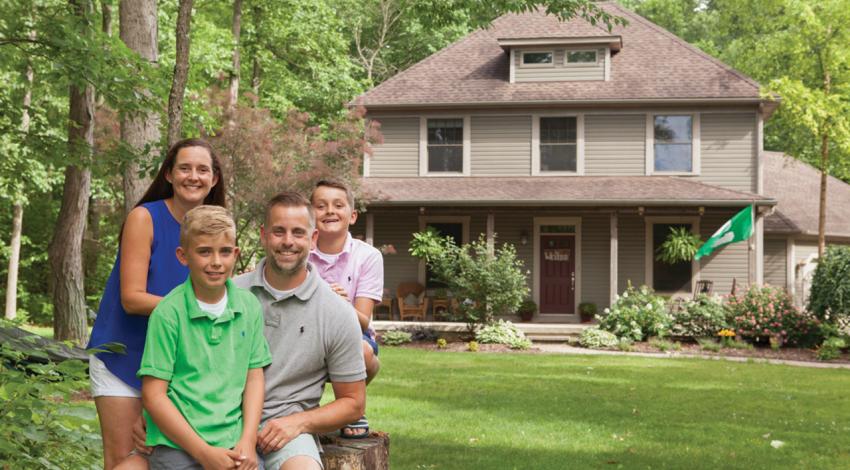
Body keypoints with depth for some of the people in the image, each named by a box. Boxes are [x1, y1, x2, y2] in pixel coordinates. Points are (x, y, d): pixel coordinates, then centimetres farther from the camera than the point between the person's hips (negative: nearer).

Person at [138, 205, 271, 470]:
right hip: (178, 448, -3)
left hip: (235, 446, 3)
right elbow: (153, 395, -7)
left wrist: (248, 442, -4)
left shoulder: (250, 307, 6)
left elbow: (254, 377, 9)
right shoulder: (168, 313, -7)